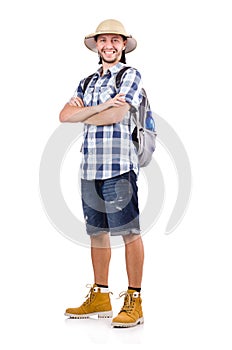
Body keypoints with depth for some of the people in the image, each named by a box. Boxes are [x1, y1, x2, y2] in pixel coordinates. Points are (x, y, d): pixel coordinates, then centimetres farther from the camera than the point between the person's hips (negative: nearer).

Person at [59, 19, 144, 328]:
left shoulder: (131, 76, 2)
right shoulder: (88, 83, 19)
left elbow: (117, 114, -14)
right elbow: (65, 115, 4)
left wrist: (82, 114, 2)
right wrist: (101, 106, -9)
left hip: (120, 165, -6)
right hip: (90, 167, 6)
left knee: (130, 232, -3)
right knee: (97, 232, 11)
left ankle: (134, 302, 2)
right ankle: (100, 297, 21)